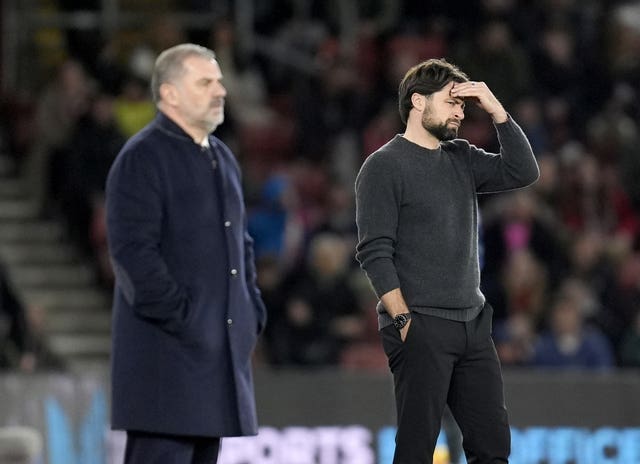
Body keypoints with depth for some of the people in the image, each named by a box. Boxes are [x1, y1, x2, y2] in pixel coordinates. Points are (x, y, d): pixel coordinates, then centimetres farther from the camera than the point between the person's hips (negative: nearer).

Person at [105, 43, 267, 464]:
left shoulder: (221, 158, 18)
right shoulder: (141, 159, -9)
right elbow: (133, 251, -16)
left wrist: (252, 314, 14)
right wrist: (180, 317, -19)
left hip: (221, 347, 8)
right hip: (166, 349, -8)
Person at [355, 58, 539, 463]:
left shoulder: (461, 159, 15)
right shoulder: (384, 166, -5)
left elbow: (524, 172, 6)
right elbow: (374, 252, -11)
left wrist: (496, 110, 0)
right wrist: (404, 320, -17)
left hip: (475, 324, 7)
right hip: (421, 329, -7)